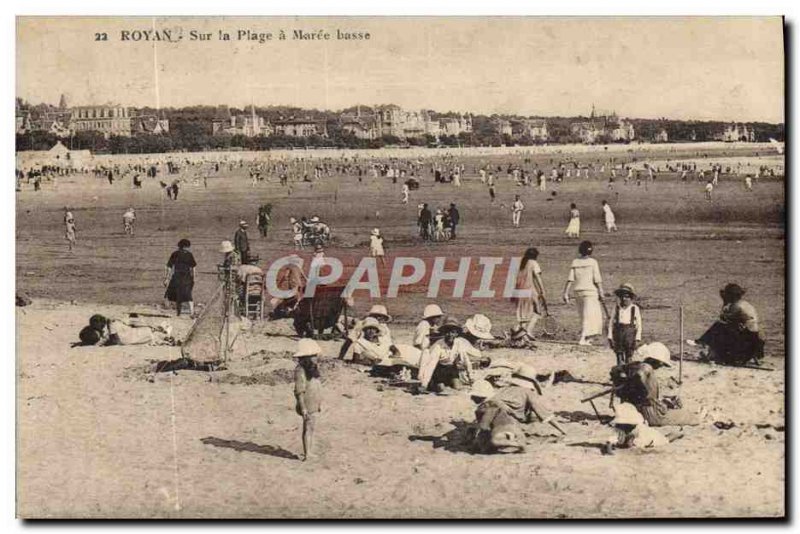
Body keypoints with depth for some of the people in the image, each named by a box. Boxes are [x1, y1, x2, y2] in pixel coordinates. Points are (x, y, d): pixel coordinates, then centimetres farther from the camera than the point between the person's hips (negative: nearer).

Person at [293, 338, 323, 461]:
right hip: (308, 405, -9)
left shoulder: (313, 368, 10)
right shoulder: (300, 370, -18)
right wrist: (303, 407, -20)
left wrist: (320, 403, 20)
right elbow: (299, 391, -19)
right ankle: (307, 454, 3)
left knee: (311, 428, 15)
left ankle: (310, 452, 24)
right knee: (308, 428, -3)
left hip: (314, 404, 9)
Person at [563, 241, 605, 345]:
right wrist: (601, 293, -1)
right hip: (590, 291, -5)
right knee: (589, 316, -5)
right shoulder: (593, 262, -6)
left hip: (578, 291, 5)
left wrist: (566, 294, -1)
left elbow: (570, 279, -2)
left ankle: (586, 338, 25)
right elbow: (597, 280, -9)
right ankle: (582, 339, -17)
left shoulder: (575, 262, 4)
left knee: (584, 315, 18)